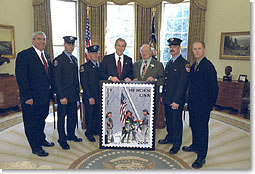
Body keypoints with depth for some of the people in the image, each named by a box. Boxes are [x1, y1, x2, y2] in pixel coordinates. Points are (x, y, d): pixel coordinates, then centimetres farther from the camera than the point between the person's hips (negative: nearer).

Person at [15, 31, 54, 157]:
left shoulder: (46, 56, 11)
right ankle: (35, 147, 20)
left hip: (45, 96, 7)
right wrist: (27, 96, -20)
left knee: (41, 119, 21)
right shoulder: (24, 55, -11)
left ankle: (41, 139, 39)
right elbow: (21, 77, -16)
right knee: (31, 123, 7)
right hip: (32, 97, -7)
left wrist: (50, 91, 8)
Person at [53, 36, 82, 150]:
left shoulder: (74, 59, 13)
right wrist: (61, 97, -18)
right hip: (64, 95, -7)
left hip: (74, 95, 7)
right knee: (61, 117, 6)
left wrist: (78, 91, 14)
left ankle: (71, 135, 33)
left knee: (73, 116, 16)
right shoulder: (58, 60, -11)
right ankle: (62, 140, 19)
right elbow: (57, 80, -15)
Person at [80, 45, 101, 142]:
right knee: (89, 116, 7)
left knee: (98, 115, 13)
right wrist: (90, 97, -16)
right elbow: (84, 84, -11)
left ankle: (96, 130, 31)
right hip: (90, 97, -5)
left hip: (100, 97, 5)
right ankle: (89, 133, 24)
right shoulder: (84, 67, -6)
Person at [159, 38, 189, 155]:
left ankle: (177, 144, 19)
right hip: (167, 99, 8)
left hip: (176, 100, -8)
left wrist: (176, 100, -20)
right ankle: (170, 138, 37)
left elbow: (182, 84, -17)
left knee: (176, 121, 4)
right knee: (168, 120, 19)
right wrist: (163, 95, 16)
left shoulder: (184, 64, -13)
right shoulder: (169, 63, 14)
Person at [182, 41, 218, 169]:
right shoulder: (193, 66, 11)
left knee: (202, 129, 1)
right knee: (194, 126, 21)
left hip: (203, 105, -8)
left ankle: (201, 157, 14)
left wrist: (210, 105, -13)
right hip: (193, 104, 8)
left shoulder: (208, 66, -16)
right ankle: (195, 145, 41)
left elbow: (213, 88, -16)